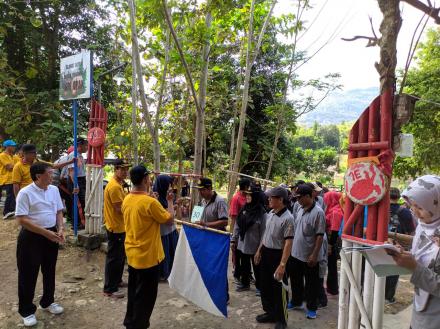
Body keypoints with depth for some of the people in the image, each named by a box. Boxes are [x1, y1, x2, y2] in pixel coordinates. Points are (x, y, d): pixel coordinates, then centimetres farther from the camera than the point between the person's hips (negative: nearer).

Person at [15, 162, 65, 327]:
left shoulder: (54, 190, 2)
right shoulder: (25, 193, -16)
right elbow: (21, 219, -19)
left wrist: (60, 229, -5)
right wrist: (45, 232, -23)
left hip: (51, 235, 6)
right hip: (31, 237, -6)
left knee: (49, 271, 18)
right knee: (28, 274, 7)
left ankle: (47, 302, 39)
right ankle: (27, 310, 24)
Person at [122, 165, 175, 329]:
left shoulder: (127, 200, 0)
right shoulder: (150, 202, -25)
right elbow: (170, 219, -13)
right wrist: (170, 201, 1)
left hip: (132, 255, 8)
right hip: (147, 257, -8)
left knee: (134, 291, 23)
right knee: (146, 295, 9)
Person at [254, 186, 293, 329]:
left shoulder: (287, 218, -21)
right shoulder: (270, 213, 4)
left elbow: (288, 242, -23)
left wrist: (282, 264, -26)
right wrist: (259, 251, 17)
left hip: (277, 255, -8)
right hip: (266, 253, 8)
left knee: (278, 289, 6)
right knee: (265, 285, 19)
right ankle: (270, 312, 38)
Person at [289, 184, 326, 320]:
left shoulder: (318, 212, -18)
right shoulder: (300, 210, 6)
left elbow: (320, 236, -19)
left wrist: (314, 255, -20)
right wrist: (292, 247, 14)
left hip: (309, 256, -7)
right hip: (296, 253, 7)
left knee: (311, 283, 9)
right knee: (296, 280, 20)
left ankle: (312, 308, 24)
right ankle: (296, 302, 38)